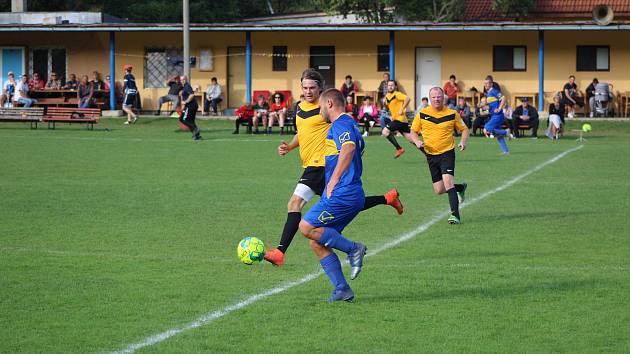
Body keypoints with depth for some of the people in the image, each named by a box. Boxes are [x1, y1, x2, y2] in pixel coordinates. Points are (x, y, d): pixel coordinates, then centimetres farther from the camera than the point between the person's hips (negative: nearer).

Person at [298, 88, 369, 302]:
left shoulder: (341, 124, -10)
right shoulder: (349, 124, 22)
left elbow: (349, 148, -29)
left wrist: (334, 180, -28)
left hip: (343, 195, -10)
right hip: (353, 195, 10)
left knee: (307, 227, -14)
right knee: (317, 242, 7)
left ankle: (353, 249, -7)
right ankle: (342, 289, 4)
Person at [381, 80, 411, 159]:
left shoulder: (397, 94, -11)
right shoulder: (387, 96, 15)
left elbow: (407, 98, -25)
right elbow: (388, 108, 25)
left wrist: (402, 109, -26)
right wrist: (385, 103, 4)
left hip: (400, 119, -9)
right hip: (395, 119, 9)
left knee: (385, 132, -12)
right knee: (410, 138, 7)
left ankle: (399, 149, -6)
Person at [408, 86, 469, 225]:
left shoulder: (452, 114, -3)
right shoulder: (422, 114, 1)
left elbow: (464, 129, 9)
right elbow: (413, 132, 11)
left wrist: (463, 142, -11)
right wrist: (417, 141, -11)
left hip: (447, 153, -4)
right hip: (431, 155, 4)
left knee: (448, 181, -23)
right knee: (439, 190, 7)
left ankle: (455, 215, -21)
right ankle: (461, 188, 38)